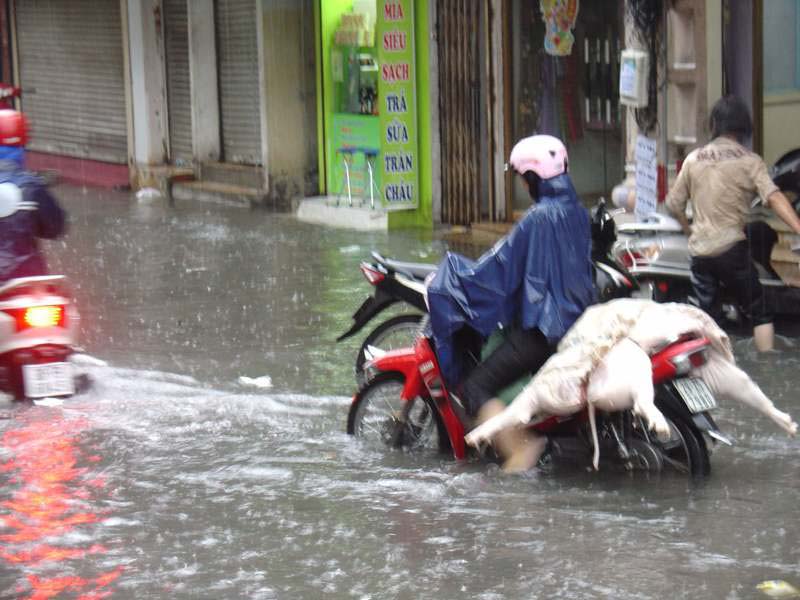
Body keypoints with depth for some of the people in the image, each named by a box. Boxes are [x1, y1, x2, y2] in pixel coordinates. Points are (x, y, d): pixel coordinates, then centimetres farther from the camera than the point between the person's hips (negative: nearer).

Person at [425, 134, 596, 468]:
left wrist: (445, 278, 0)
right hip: (578, 319, 9)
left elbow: (500, 265, -13)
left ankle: (518, 454, -25)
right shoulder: (577, 212, 8)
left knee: (474, 387, -10)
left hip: (541, 326, -9)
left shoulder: (539, 217, -17)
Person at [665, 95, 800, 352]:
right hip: (732, 248, -4)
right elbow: (773, 197, -19)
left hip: (699, 251, 4)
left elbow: (673, 203, 8)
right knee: (760, 313, 6)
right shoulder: (749, 161, -5)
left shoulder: (694, 159, 6)